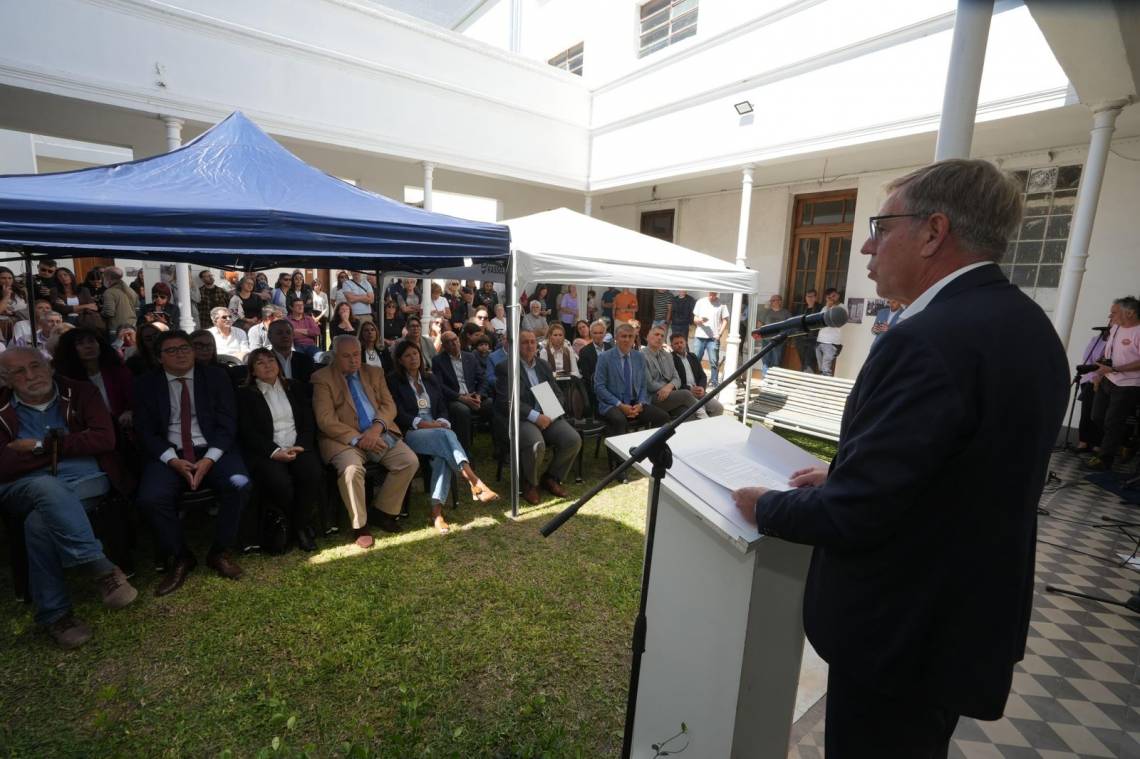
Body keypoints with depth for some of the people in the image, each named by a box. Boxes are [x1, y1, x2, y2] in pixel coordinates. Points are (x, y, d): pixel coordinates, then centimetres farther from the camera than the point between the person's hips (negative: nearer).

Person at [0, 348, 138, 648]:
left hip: (87, 482, 0)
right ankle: (103, 570, -34)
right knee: (47, 487, -35)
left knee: (39, 522, -30)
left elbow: (105, 439, -6)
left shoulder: (79, 393, 7)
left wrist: (40, 447, -6)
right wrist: (57, 446, -9)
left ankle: (54, 614, -17)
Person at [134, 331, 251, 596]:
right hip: (168, 454, 1)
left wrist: (209, 459, -15)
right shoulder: (145, 384, 9)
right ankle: (180, 557, -1)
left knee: (239, 484, -29)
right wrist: (174, 461, -14)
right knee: (149, 498, -27)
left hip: (213, 449, -1)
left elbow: (227, 423, 0)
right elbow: (145, 431, 3)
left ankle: (220, 552, -5)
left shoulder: (216, 376, 6)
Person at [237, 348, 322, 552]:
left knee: (312, 473, -31)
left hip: (298, 447, 2)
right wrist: (275, 451, -14)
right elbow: (248, 432, 0)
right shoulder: (244, 394, 12)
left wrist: (299, 447, -7)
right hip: (266, 452, -2)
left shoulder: (294, 389, 20)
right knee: (279, 482, -33)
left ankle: (300, 525, -9)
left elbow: (309, 422, 12)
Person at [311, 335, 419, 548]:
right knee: (352, 469, -33)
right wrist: (357, 439, -19)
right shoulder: (322, 378, 1)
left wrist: (376, 428, -14)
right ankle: (360, 526, -10)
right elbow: (325, 420, -9)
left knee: (410, 461, -15)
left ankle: (384, 513, 4)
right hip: (344, 438, -4)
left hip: (379, 433, 5)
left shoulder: (374, 373, 15)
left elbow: (389, 405, 7)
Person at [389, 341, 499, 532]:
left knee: (443, 455, -32)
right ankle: (476, 484, -45)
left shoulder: (430, 379, 22)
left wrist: (441, 423, -7)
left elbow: (442, 408, 16)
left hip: (437, 431, 4)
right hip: (410, 434, -4)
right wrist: (425, 424, -16)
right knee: (446, 435, -35)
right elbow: (399, 414, -4)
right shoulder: (394, 381, 7)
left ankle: (437, 511, -37)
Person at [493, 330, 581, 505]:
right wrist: (535, 416, -21)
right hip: (520, 419, -5)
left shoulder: (543, 366, 18)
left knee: (574, 439, -17)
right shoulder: (505, 368, -1)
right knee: (536, 444, -34)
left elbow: (558, 394, 16)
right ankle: (530, 484, -2)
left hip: (547, 416, 6)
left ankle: (551, 478, 8)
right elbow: (507, 402, -12)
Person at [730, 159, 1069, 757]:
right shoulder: (1027, 325, 2)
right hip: (972, 615, 8)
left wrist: (764, 507, -11)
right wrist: (841, 476, 8)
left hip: (901, 630, -8)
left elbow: (852, 516, -29)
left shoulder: (929, 341, -29)